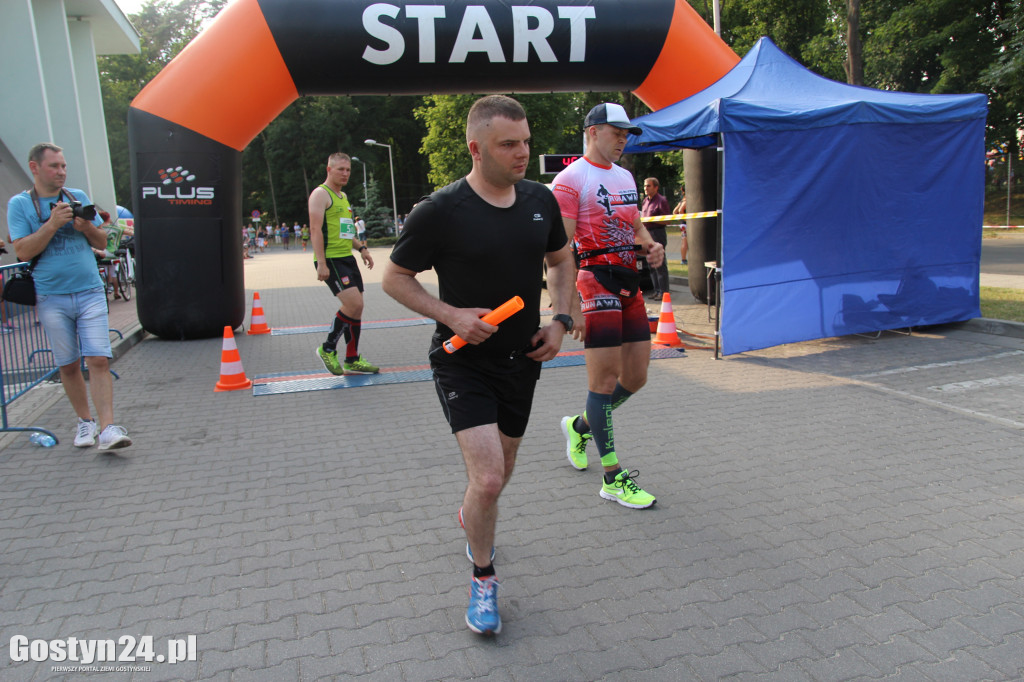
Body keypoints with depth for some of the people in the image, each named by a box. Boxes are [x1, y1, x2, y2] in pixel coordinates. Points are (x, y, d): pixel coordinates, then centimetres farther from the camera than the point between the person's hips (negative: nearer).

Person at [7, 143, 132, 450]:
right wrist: (53, 224, -15)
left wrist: (86, 226, -6)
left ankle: (107, 428, -11)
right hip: (51, 298, -1)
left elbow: (102, 243, 13)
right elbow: (23, 251, -7)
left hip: (90, 292, 1)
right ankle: (85, 421, 22)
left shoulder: (79, 197, 11)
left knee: (99, 360, -9)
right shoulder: (19, 204, 3)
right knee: (68, 365, 6)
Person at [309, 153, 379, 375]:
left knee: (356, 307, 8)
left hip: (347, 257, 9)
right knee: (353, 303, -20)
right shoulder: (321, 194, -7)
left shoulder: (343, 196, 21)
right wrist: (321, 263, -24)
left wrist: (361, 247, 16)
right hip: (330, 260, -9)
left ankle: (352, 360, 17)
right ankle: (327, 349, -2)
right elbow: (316, 229, -16)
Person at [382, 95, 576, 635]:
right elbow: (394, 277, -6)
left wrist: (560, 318, 2)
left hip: (522, 360, 5)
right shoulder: (440, 211, -16)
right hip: (463, 362, -5)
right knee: (488, 479, -15)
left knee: (499, 471, 20)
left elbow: (561, 258, 16)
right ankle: (483, 577, 13)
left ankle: (471, 516, 55)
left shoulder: (540, 200, 0)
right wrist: (451, 315, -19)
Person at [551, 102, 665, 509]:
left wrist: (651, 247, 4)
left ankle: (580, 427, 33)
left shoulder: (625, 177, 20)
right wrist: (567, 303, -23)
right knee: (604, 377, -4)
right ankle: (613, 478, 5)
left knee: (636, 377, 9)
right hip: (596, 280, -8)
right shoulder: (571, 180, -6)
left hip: (629, 280, 8)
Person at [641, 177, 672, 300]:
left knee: (660, 264, -8)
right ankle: (656, 290, 16)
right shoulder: (645, 201, 18)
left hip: (658, 234, -8)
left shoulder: (661, 200, -7)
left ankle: (663, 291, -5)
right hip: (647, 233, 8)